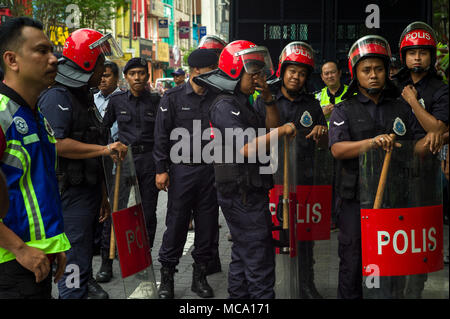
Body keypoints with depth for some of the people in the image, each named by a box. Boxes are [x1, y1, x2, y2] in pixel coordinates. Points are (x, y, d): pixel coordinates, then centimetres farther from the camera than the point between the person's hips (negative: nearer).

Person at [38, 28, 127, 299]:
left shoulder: (85, 97, 20)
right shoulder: (57, 97, -14)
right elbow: (58, 144, -28)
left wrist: (103, 194, 25)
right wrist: (106, 149, -24)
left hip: (89, 193, 10)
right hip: (70, 194, -10)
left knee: (84, 255, 18)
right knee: (75, 266, -6)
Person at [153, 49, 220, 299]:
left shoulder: (217, 99, 7)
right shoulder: (173, 98, -1)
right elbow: (162, 135, -1)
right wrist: (161, 169, -6)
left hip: (211, 170, 3)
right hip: (183, 169, -3)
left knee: (208, 224, 8)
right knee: (176, 224, 1)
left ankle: (200, 275, 21)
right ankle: (167, 276, 14)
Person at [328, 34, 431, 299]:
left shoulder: (401, 108, 14)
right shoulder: (344, 110, 4)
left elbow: (419, 144, 6)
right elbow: (338, 148, -12)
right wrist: (373, 142, -28)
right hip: (355, 198, -2)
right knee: (353, 260, 5)